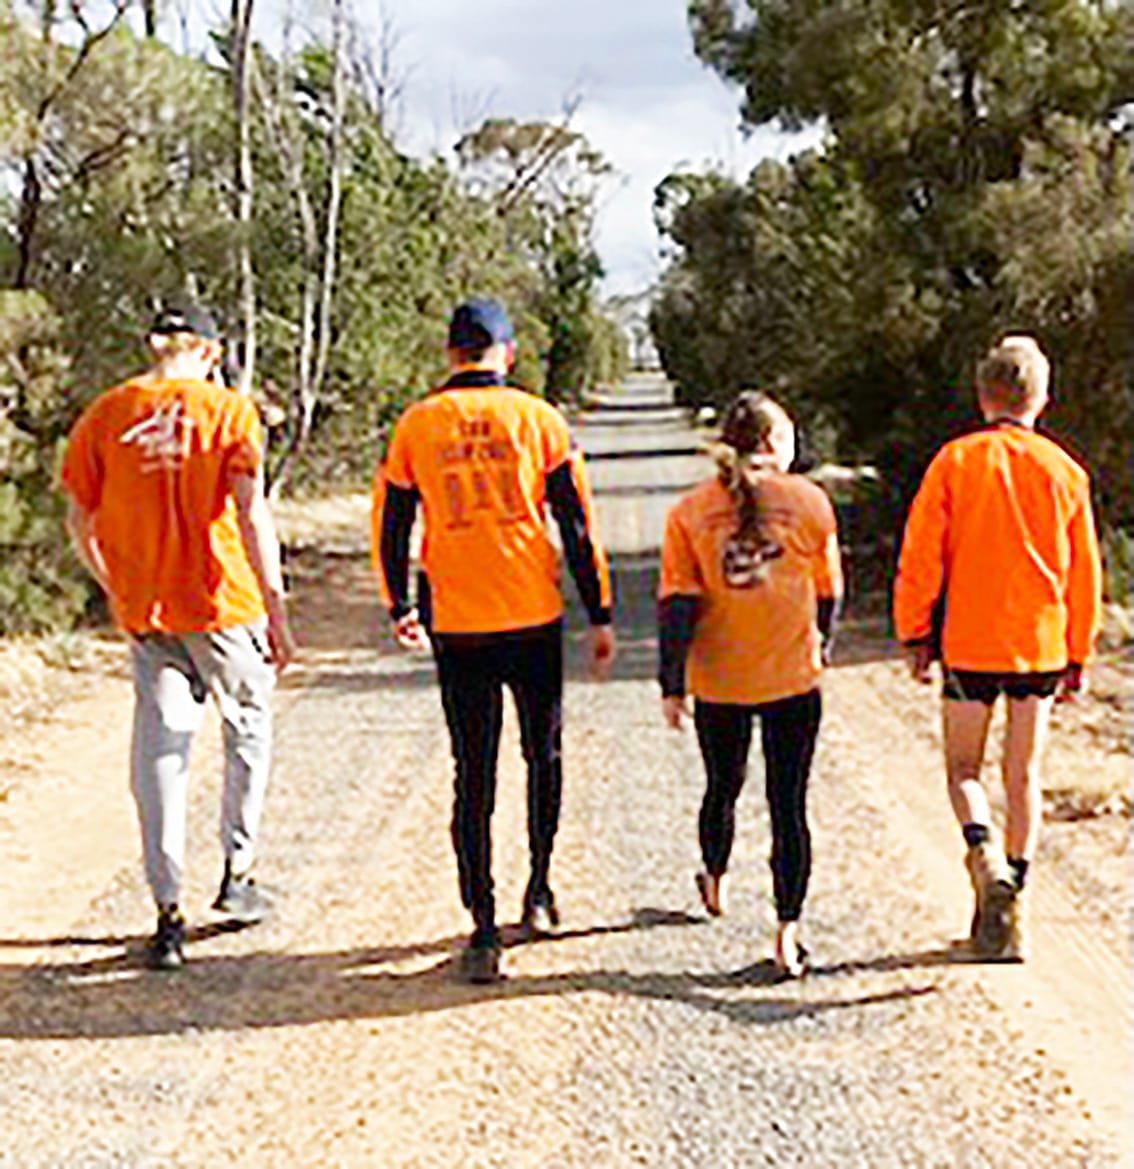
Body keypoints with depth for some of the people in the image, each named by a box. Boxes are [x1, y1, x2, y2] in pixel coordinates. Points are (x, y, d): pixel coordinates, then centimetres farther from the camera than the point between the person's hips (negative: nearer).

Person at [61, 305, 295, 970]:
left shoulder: (105, 415, 4)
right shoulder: (230, 410, -4)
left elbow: (80, 521, 7)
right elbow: (251, 511, -12)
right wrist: (276, 610, -12)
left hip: (145, 609, 2)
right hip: (224, 602, -2)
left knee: (160, 751, 6)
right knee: (249, 726, 19)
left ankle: (169, 913, 5)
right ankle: (238, 875, 23)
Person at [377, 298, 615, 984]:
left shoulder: (416, 426, 2)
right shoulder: (538, 418, -1)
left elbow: (392, 529, 7)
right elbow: (578, 525, -2)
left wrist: (400, 610, 21)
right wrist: (599, 616, 4)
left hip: (457, 627, 1)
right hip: (534, 619, 0)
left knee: (474, 777, 4)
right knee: (544, 755, 19)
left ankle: (484, 931, 2)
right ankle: (539, 891, 27)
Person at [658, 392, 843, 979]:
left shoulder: (689, 511, -2)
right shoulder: (809, 501, -2)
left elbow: (677, 604, -7)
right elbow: (829, 592, 8)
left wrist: (672, 685, -4)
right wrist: (820, 645, 26)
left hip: (718, 681, 2)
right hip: (792, 678, -2)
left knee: (723, 788, 22)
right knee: (789, 804, 2)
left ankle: (715, 884, 45)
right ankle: (787, 930, -4)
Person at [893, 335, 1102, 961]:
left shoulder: (955, 461, -6)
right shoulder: (1065, 472, 2)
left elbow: (920, 556, -7)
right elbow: (1084, 573, 6)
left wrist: (914, 634, 1)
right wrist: (1077, 655, 14)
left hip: (970, 644, -2)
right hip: (1041, 645, 2)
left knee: (963, 766, 11)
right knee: (1024, 773, 12)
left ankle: (987, 857, -16)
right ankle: (1011, 903, 13)